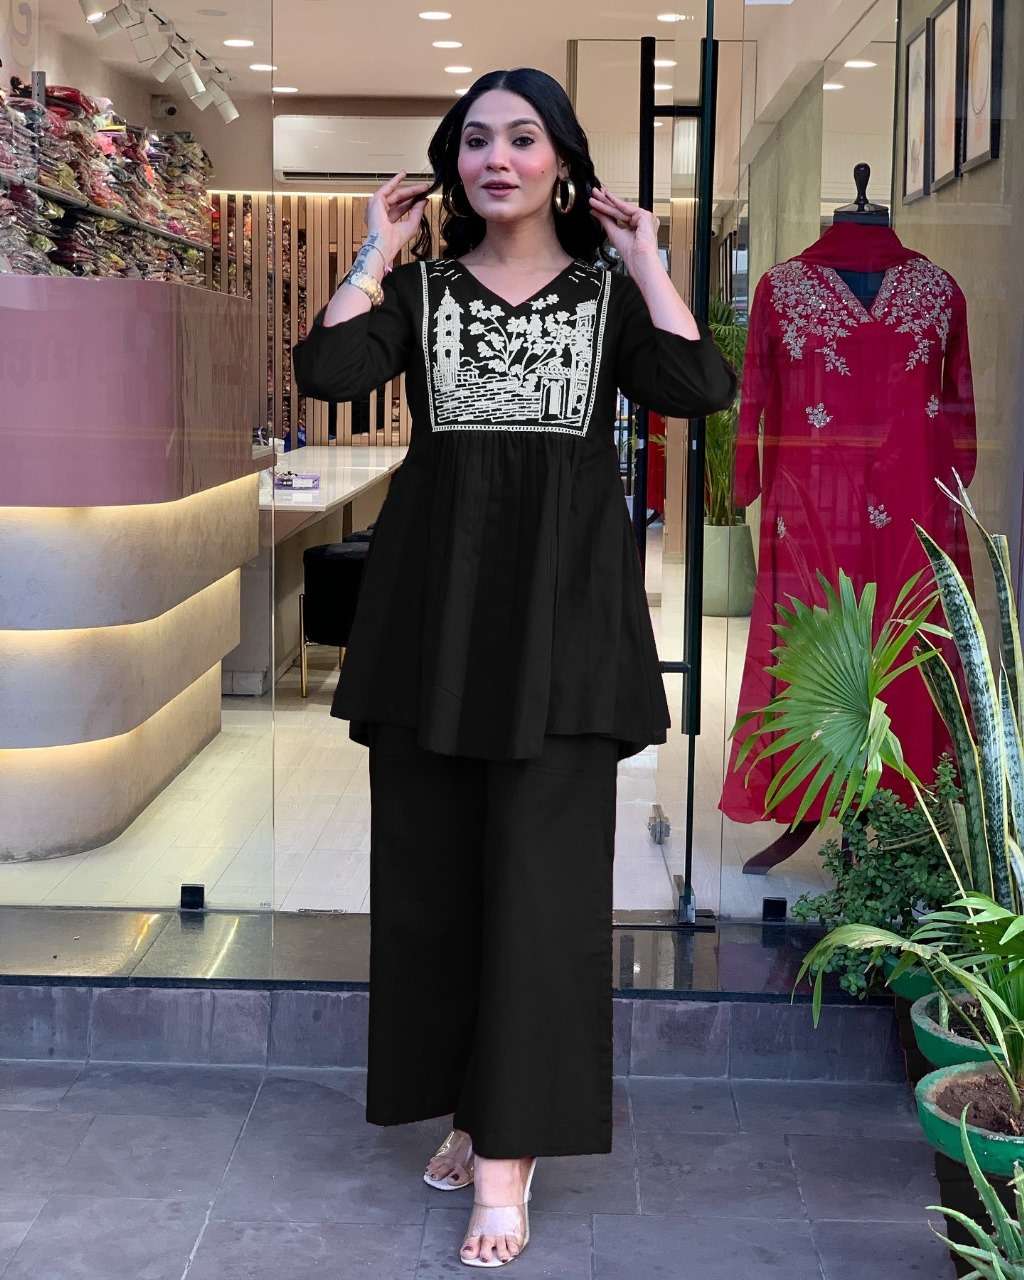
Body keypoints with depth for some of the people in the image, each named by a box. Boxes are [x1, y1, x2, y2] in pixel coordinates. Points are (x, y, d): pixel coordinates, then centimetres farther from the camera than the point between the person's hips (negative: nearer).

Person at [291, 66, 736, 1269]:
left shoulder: (610, 290, 8)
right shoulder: (418, 286, 11)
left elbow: (701, 392, -10)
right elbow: (325, 372, -8)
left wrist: (645, 263, -3)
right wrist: (377, 251, -2)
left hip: (564, 595, -2)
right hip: (436, 590, 2)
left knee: (541, 870, -6)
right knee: (432, 864, 5)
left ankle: (507, 1154, -2)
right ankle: (478, 1107, 21)